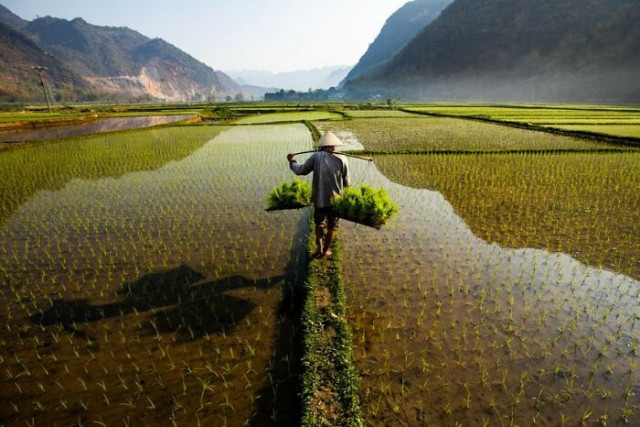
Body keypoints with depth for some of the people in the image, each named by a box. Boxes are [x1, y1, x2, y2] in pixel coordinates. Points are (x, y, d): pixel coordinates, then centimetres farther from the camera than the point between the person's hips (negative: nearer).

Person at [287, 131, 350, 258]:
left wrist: (292, 161, 17)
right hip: (335, 199, -1)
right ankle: (325, 251, 24)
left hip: (319, 198, 1)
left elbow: (300, 170, -1)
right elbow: (347, 183, -2)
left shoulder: (316, 156, -6)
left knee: (319, 223, 22)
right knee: (332, 225, 17)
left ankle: (319, 249, 15)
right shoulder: (342, 159, -6)